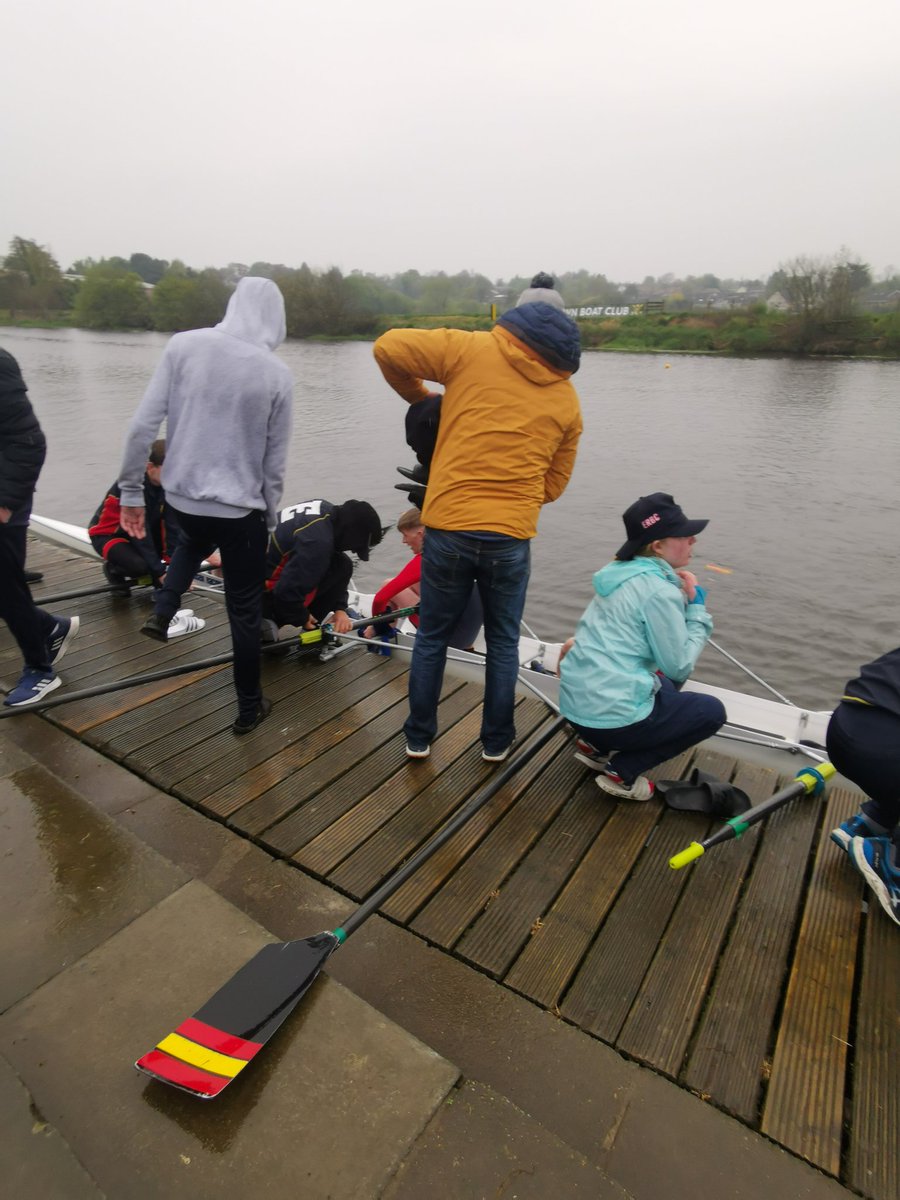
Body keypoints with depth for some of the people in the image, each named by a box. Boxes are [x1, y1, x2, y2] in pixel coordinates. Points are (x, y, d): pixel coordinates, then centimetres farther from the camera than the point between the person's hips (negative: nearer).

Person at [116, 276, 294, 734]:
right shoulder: (277, 374, -8)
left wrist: (131, 490, 4)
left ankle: (163, 609, 21)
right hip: (241, 508, -2)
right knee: (244, 611, 12)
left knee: (194, 541, 39)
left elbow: (143, 425, -8)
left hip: (182, 497, 3)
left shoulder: (184, 345, -6)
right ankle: (249, 708, 24)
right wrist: (270, 520, 11)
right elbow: (274, 465, -3)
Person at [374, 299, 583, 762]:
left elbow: (389, 347, -1)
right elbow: (552, 486, 13)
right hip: (511, 538, 1)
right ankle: (496, 741, 32)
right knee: (503, 644, 20)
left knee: (432, 637, 17)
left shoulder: (473, 349, 2)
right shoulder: (567, 401, 10)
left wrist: (418, 396, 15)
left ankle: (419, 737, 31)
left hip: (447, 529, -1)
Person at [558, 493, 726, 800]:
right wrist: (697, 606, -3)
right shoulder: (660, 590, -16)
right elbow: (679, 666, -10)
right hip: (611, 715, -8)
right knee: (711, 711, 12)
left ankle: (596, 746, 19)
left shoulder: (622, 574, 10)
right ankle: (623, 772, 4)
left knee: (664, 684, 32)